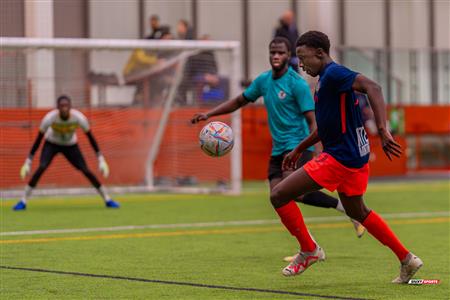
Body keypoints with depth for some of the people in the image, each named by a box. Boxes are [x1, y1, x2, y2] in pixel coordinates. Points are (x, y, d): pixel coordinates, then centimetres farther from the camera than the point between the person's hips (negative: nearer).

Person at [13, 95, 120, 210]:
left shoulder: (79, 118, -29)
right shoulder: (50, 118, -32)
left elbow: (91, 138, -18)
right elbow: (38, 140, -24)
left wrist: (101, 160, -20)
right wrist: (28, 162, -25)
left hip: (71, 145, 1)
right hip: (51, 143, -1)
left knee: (86, 170, -9)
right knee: (42, 167, -25)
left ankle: (107, 199, 6)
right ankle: (23, 201, -19)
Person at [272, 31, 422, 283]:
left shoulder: (334, 73, -15)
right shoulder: (327, 78, 16)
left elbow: (372, 88, -30)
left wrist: (383, 131, -39)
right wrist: (298, 150, 32)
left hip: (340, 158, -11)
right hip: (355, 157, 11)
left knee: (279, 195, -8)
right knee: (357, 212, 25)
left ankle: (309, 250, 5)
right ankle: (407, 260, 28)